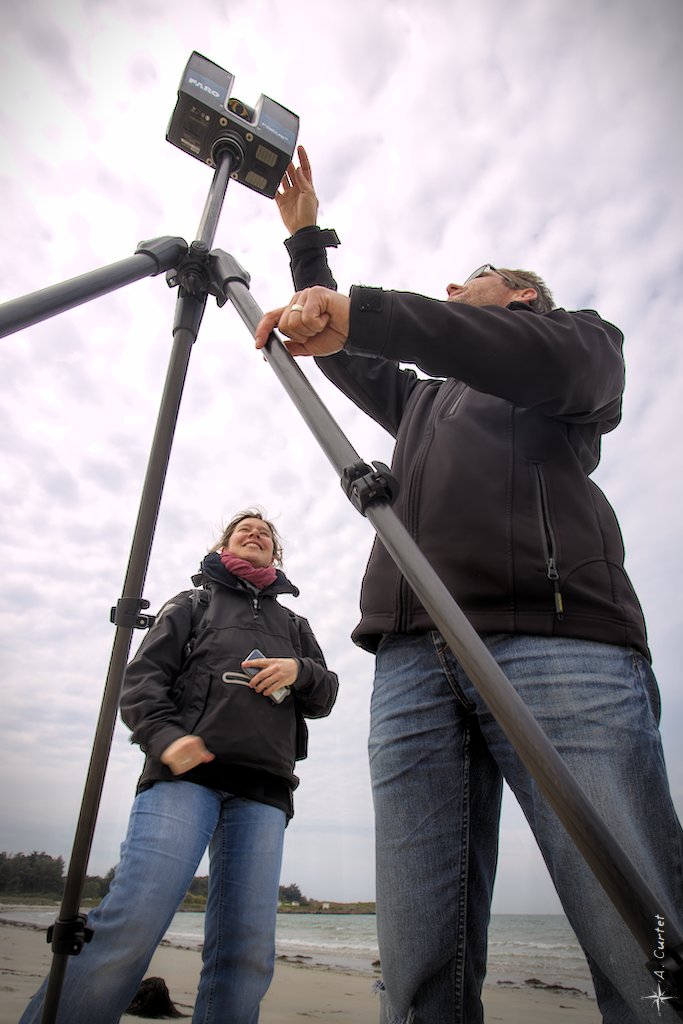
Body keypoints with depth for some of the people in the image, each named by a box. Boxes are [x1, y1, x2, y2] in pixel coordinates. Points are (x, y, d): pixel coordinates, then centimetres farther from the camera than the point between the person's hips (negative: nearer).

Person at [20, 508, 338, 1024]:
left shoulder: (294, 624, 29)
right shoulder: (192, 604, 21)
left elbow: (327, 695, 24)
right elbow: (143, 675, 9)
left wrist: (300, 671, 0)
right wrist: (164, 735, -11)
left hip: (263, 791, 3)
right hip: (185, 771, -3)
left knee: (247, 950, -4)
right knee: (133, 925, -19)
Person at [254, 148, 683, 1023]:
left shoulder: (583, 335, 22)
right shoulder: (422, 394, 39)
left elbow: (551, 364, -2)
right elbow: (339, 351, 48)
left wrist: (364, 311, -13)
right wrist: (306, 238, 48)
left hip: (558, 641, -4)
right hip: (411, 659, 5)